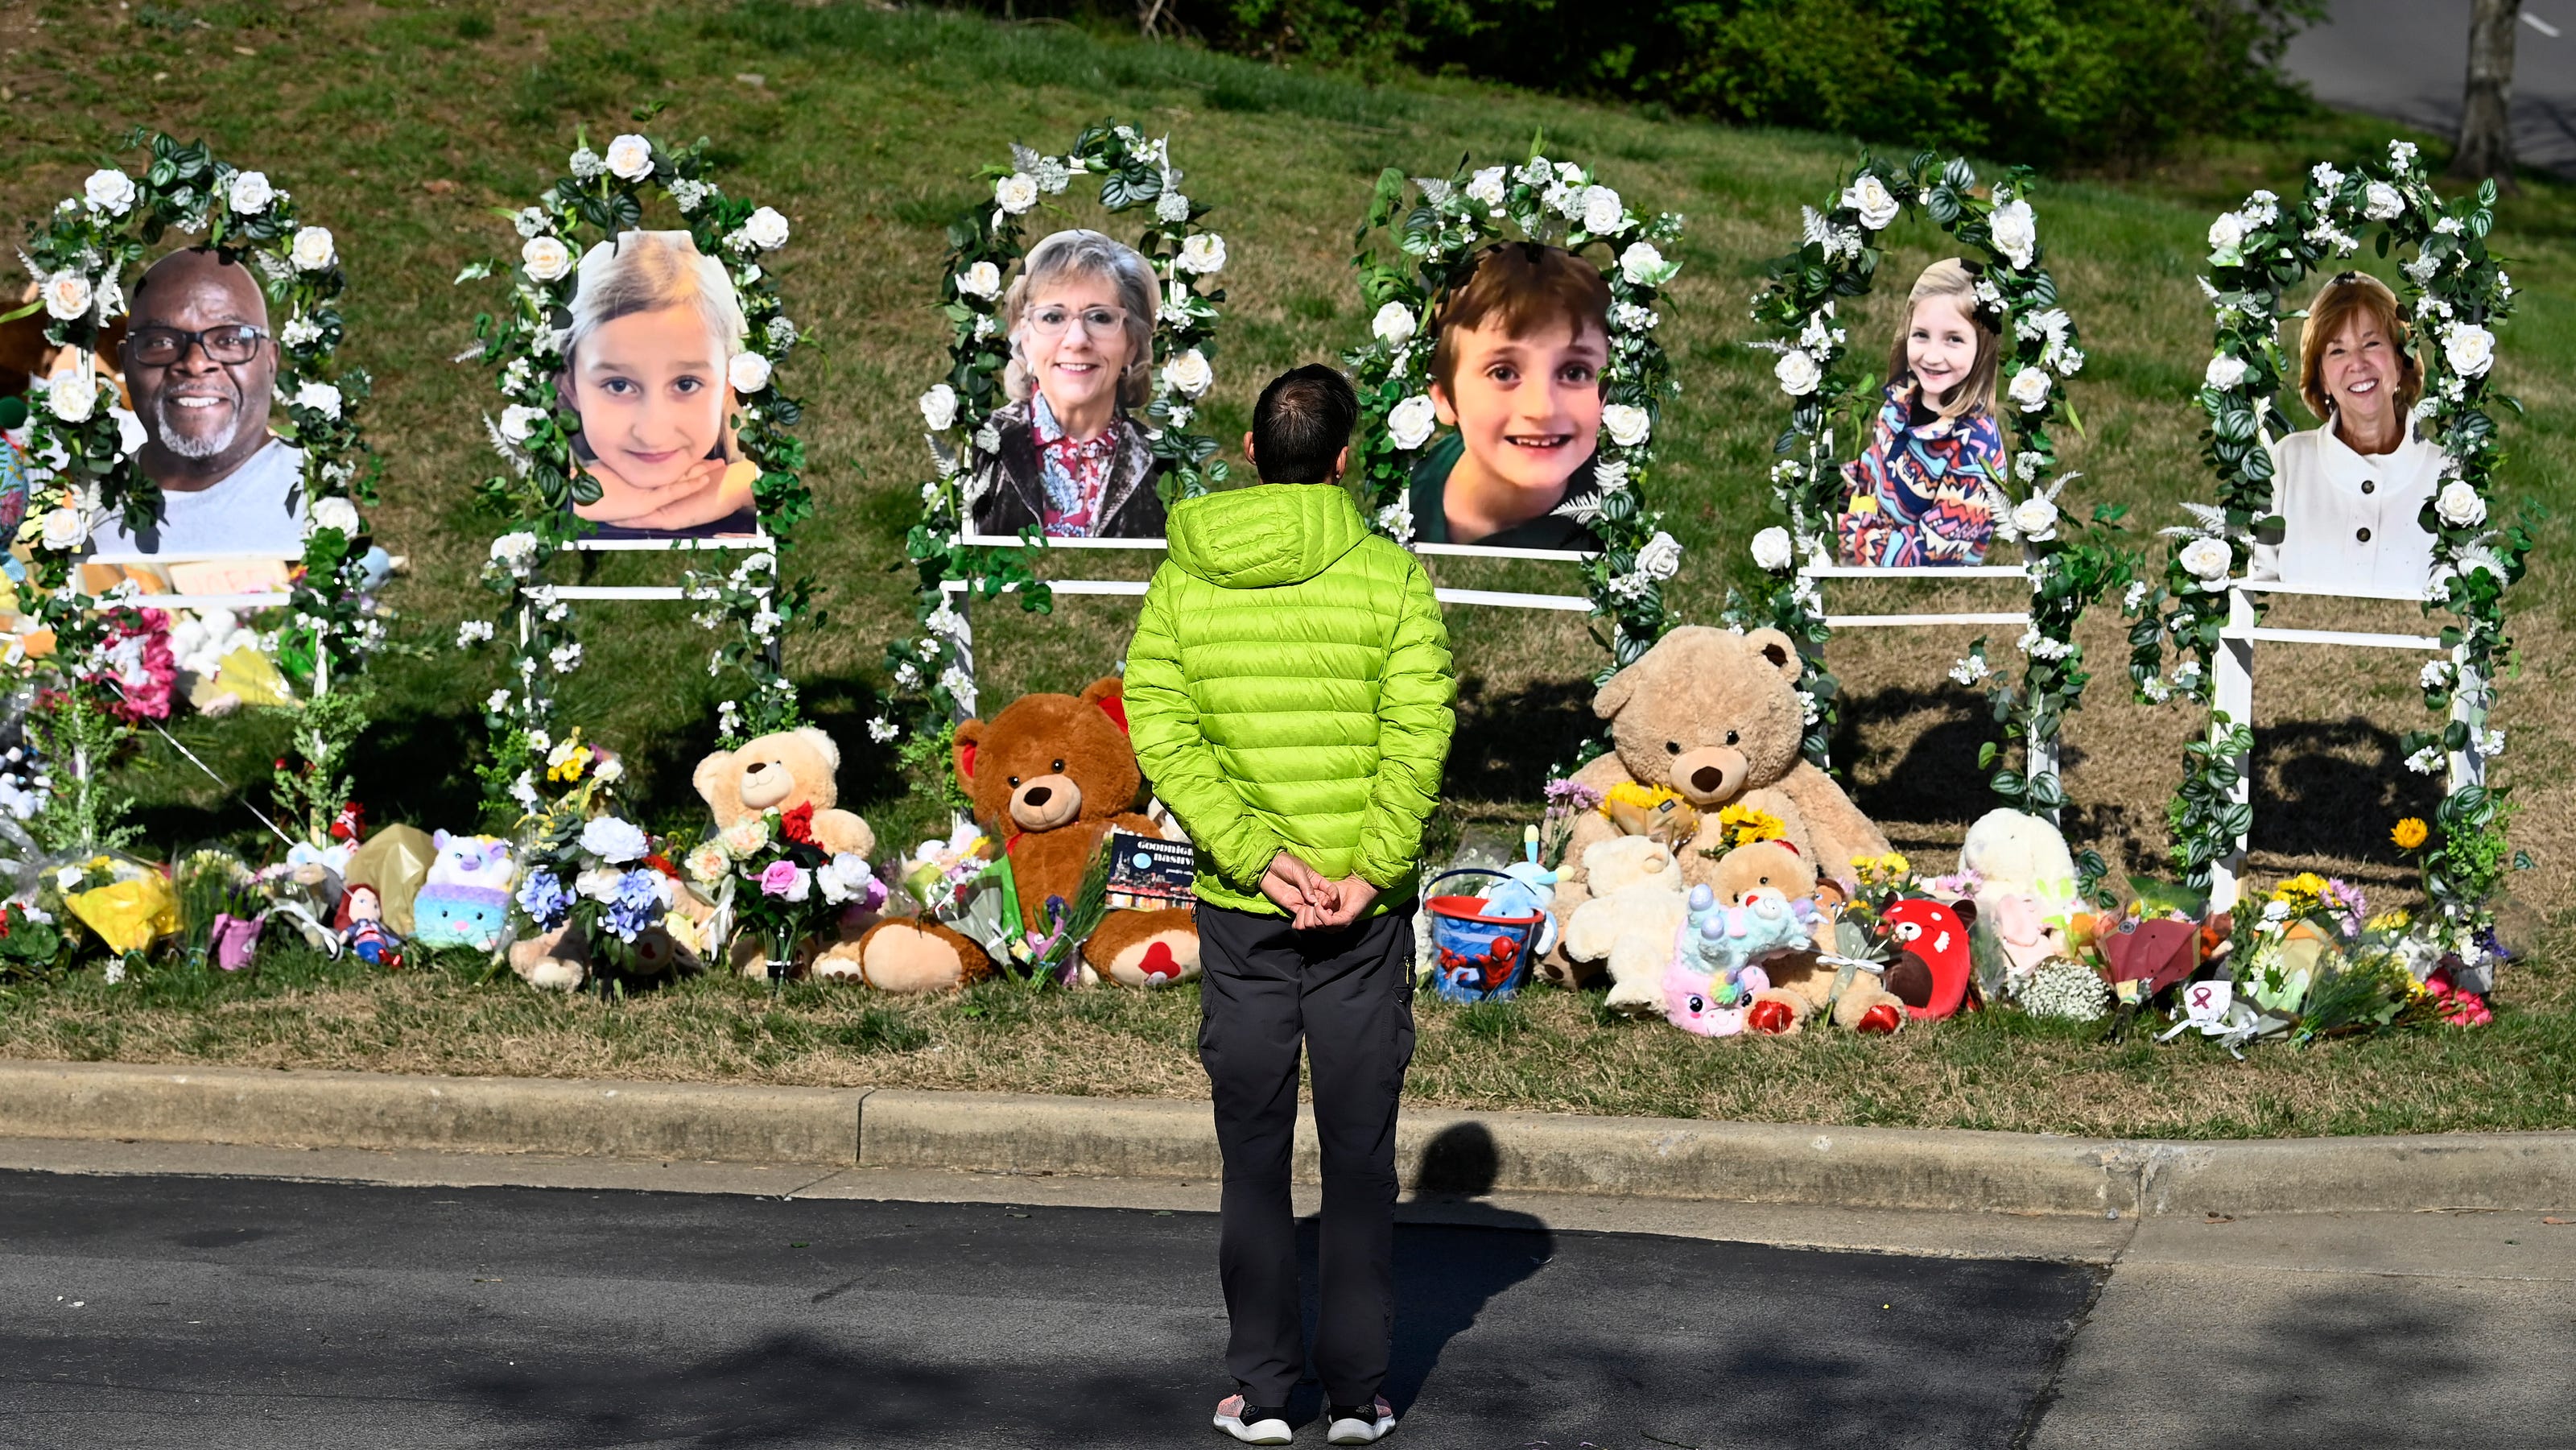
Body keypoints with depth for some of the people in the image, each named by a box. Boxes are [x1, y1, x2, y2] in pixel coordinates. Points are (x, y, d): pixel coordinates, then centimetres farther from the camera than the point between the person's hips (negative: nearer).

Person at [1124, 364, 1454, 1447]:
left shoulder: (1186, 577, 1)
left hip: (1240, 909, 1)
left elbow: (1161, 729, -8)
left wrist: (1255, 856, -14)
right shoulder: (1388, 574, -5)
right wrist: (1367, 873, -15)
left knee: (1254, 1155, 9)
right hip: (1365, 912, -1)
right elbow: (1418, 735, -14)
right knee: (1359, 1154, 7)